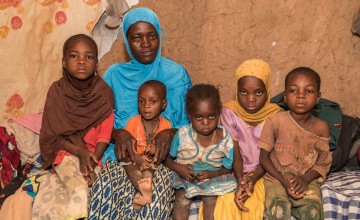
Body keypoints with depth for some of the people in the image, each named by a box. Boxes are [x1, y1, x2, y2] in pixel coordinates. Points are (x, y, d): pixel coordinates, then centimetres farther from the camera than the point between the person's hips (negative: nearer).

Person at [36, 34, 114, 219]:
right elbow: (51, 135, -3)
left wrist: (93, 159, -18)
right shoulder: (57, 91, -4)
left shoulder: (103, 91, -2)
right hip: (66, 151, -1)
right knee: (79, 190, -25)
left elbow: (105, 133, -4)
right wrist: (80, 151, -16)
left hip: (94, 153, 1)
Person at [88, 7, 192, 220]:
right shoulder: (114, 74, 10)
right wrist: (118, 134, -17)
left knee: (156, 194, -34)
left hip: (163, 154, -1)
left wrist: (170, 133, -19)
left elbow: (189, 122, 4)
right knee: (104, 188, -31)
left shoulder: (177, 73, 6)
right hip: (123, 152, 1)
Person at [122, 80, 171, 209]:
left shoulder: (166, 125, -2)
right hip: (134, 157, 0)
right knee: (129, 165, -33)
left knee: (150, 167, -33)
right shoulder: (133, 122, -5)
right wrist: (138, 158, -27)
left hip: (153, 160, 0)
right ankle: (145, 190, -50)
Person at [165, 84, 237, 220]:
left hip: (212, 179, 0)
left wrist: (212, 174, -19)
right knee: (182, 201, -25)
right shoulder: (182, 135, -10)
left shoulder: (225, 138, -10)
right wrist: (177, 167, -18)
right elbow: (167, 158, 1)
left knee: (211, 201, -26)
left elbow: (228, 168, -1)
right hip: (185, 178, 0)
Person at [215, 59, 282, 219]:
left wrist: (252, 178, -23)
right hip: (235, 172, 0)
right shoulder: (229, 112, -10)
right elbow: (235, 153, -12)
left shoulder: (276, 115, -9)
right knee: (227, 201, -27)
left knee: (253, 205, -26)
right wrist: (240, 181, -27)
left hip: (263, 172, 0)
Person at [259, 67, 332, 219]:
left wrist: (306, 179, -15)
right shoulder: (275, 122, -10)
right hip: (277, 179, -2)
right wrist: (285, 182, -14)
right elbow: (264, 157, -4)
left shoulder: (321, 127, -2)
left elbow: (323, 163, 4)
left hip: (307, 181, 2)